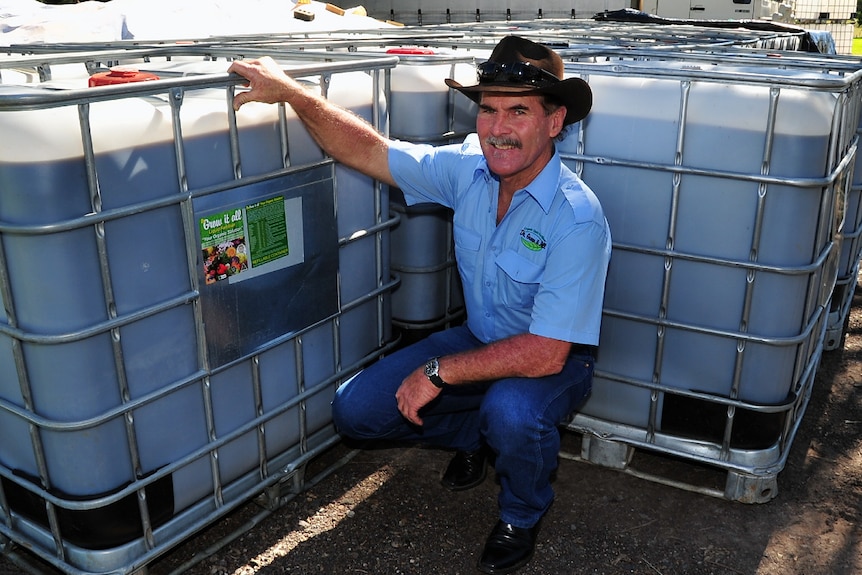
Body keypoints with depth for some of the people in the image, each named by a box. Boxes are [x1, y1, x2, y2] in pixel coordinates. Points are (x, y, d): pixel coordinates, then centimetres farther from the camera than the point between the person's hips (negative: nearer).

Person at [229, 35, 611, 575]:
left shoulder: (577, 219, -29)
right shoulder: (468, 168, -11)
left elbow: (544, 354, -31)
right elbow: (371, 151, -1)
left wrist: (439, 371, -25)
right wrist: (291, 91, -9)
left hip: (554, 361, -5)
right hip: (481, 341, 5)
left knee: (511, 411, -39)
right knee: (356, 409, -5)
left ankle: (522, 515, -2)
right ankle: (475, 436, 22)